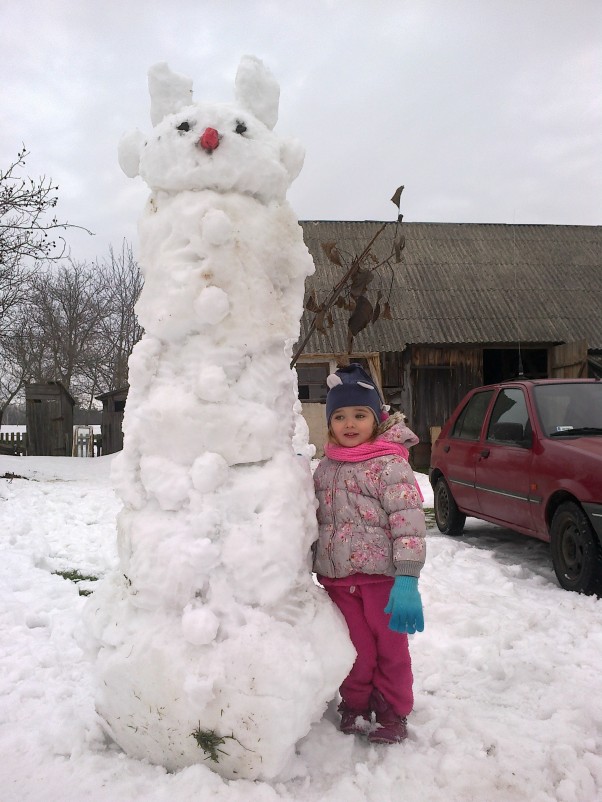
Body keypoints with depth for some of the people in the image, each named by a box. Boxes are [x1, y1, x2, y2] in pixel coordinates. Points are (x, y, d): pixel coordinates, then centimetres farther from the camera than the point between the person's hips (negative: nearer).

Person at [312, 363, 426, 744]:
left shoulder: (389, 463, -14)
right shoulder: (326, 466, 7)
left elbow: (409, 521, -19)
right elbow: (319, 518, 17)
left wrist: (407, 578, -23)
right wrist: (313, 565, 15)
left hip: (381, 575, -4)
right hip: (336, 577, 5)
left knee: (390, 649, 12)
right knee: (355, 649, 14)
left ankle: (393, 714, 30)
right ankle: (355, 706, 34)